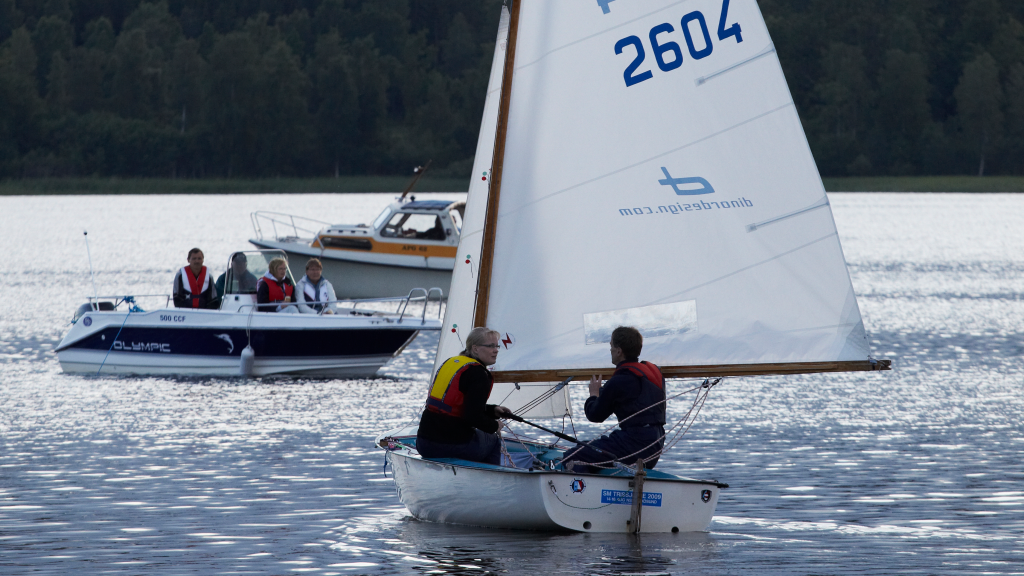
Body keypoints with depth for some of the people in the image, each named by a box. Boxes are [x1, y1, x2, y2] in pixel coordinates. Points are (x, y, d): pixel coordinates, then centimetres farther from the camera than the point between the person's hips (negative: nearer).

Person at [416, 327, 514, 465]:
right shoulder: (478, 374, -14)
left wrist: (493, 410, 16)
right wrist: (494, 426, -3)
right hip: (454, 445, -7)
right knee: (493, 441, 23)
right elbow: (473, 416, -21)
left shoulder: (450, 362, 13)